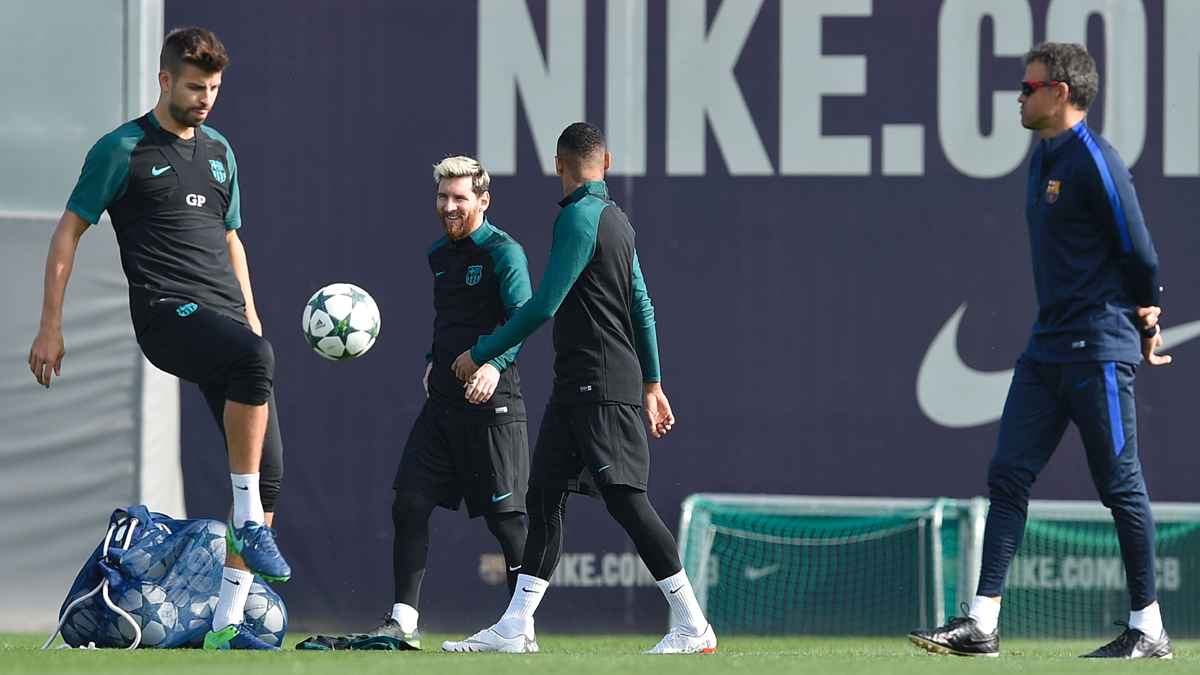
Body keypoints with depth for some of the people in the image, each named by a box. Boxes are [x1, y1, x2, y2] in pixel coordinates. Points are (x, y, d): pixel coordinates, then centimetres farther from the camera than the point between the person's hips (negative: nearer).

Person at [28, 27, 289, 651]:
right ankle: (249, 523, -32)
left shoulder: (219, 152, 21)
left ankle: (227, 623, 2)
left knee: (268, 468, -4)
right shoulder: (123, 150, 2)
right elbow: (68, 231, 3)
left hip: (224, 317, 7)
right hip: (166, 313, -7)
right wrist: (50, 326, -2)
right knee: (256, 360, -38)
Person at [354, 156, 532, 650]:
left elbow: (521, 315, -21)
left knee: (505, 516, -3)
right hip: (443, 403, 7)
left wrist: (496, 363, -36)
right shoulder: (439, 256, 15)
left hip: (492, 406, -7)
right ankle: (403, 623, 1)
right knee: (409, 506, -1)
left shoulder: (503, 253, -9)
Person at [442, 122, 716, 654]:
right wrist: (652, 383, 25)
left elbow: (543, 305, -16)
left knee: (624, 497, -10)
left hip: (602, 390, -10)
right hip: (576, 387, 10)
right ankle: (515, 630, 8)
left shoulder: (580, 217, -13)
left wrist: (481, 354, -7)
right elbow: (642, 307, 20)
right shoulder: (615, 218, 16)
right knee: (544, 496, 8)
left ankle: (692, 626, -9)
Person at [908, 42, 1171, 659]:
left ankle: (1149, 630, 7)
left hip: (1097, 351, -9)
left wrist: (1145, 321, 3)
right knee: (1008, 475, 3)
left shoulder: (1095, 163, -15)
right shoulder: (1043, 160, 14)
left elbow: (1137, 250, -12)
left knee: (1120, 486, -2)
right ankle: (982, 625, 1)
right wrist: (1140, 317, 14)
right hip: (1048, 347, 9)